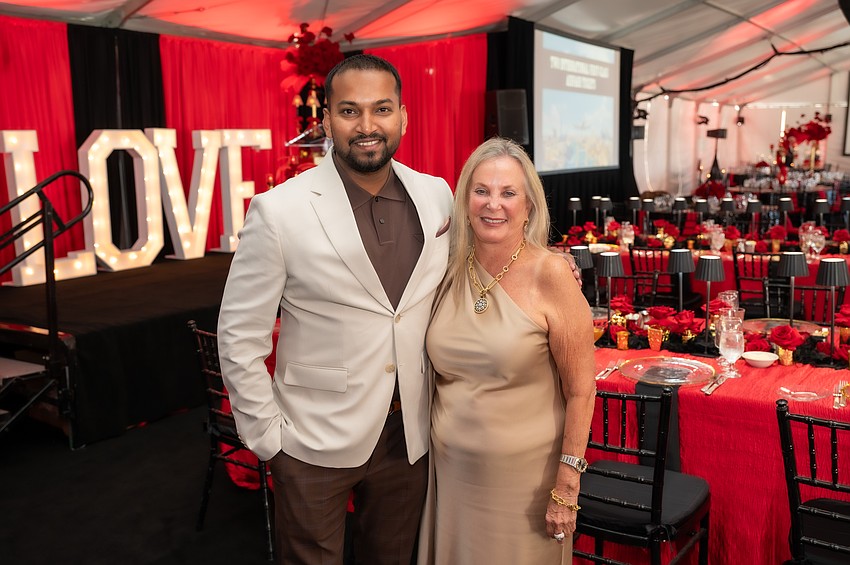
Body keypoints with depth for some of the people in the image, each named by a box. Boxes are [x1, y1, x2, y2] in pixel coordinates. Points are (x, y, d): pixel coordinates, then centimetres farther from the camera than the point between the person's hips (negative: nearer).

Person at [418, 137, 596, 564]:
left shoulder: (549, 274, -14)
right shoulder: (449, 270, -1)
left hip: (524, 475, -4)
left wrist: (566, 488, -11)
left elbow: (580, 391, -11)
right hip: (451, 469, 4)